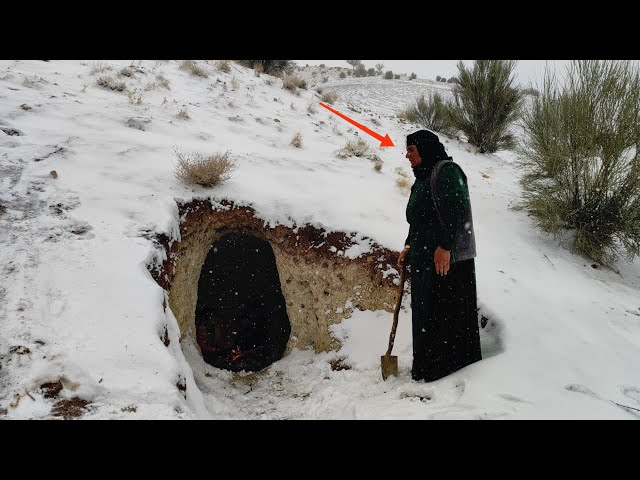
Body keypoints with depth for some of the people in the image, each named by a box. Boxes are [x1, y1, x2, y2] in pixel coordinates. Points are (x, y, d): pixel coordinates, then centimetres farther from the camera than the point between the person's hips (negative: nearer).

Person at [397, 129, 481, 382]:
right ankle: (427, 367, 21)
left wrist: (445, 246, -25)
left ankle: (446, 367, 7)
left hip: (447, 258, -9)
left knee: (445, 311, -3)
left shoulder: (447, 172, -10)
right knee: (425, 312, 12)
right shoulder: (422, 179, 19)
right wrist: (409, 246, 16)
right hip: (424, 258, 9)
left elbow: (455, 211, -20)